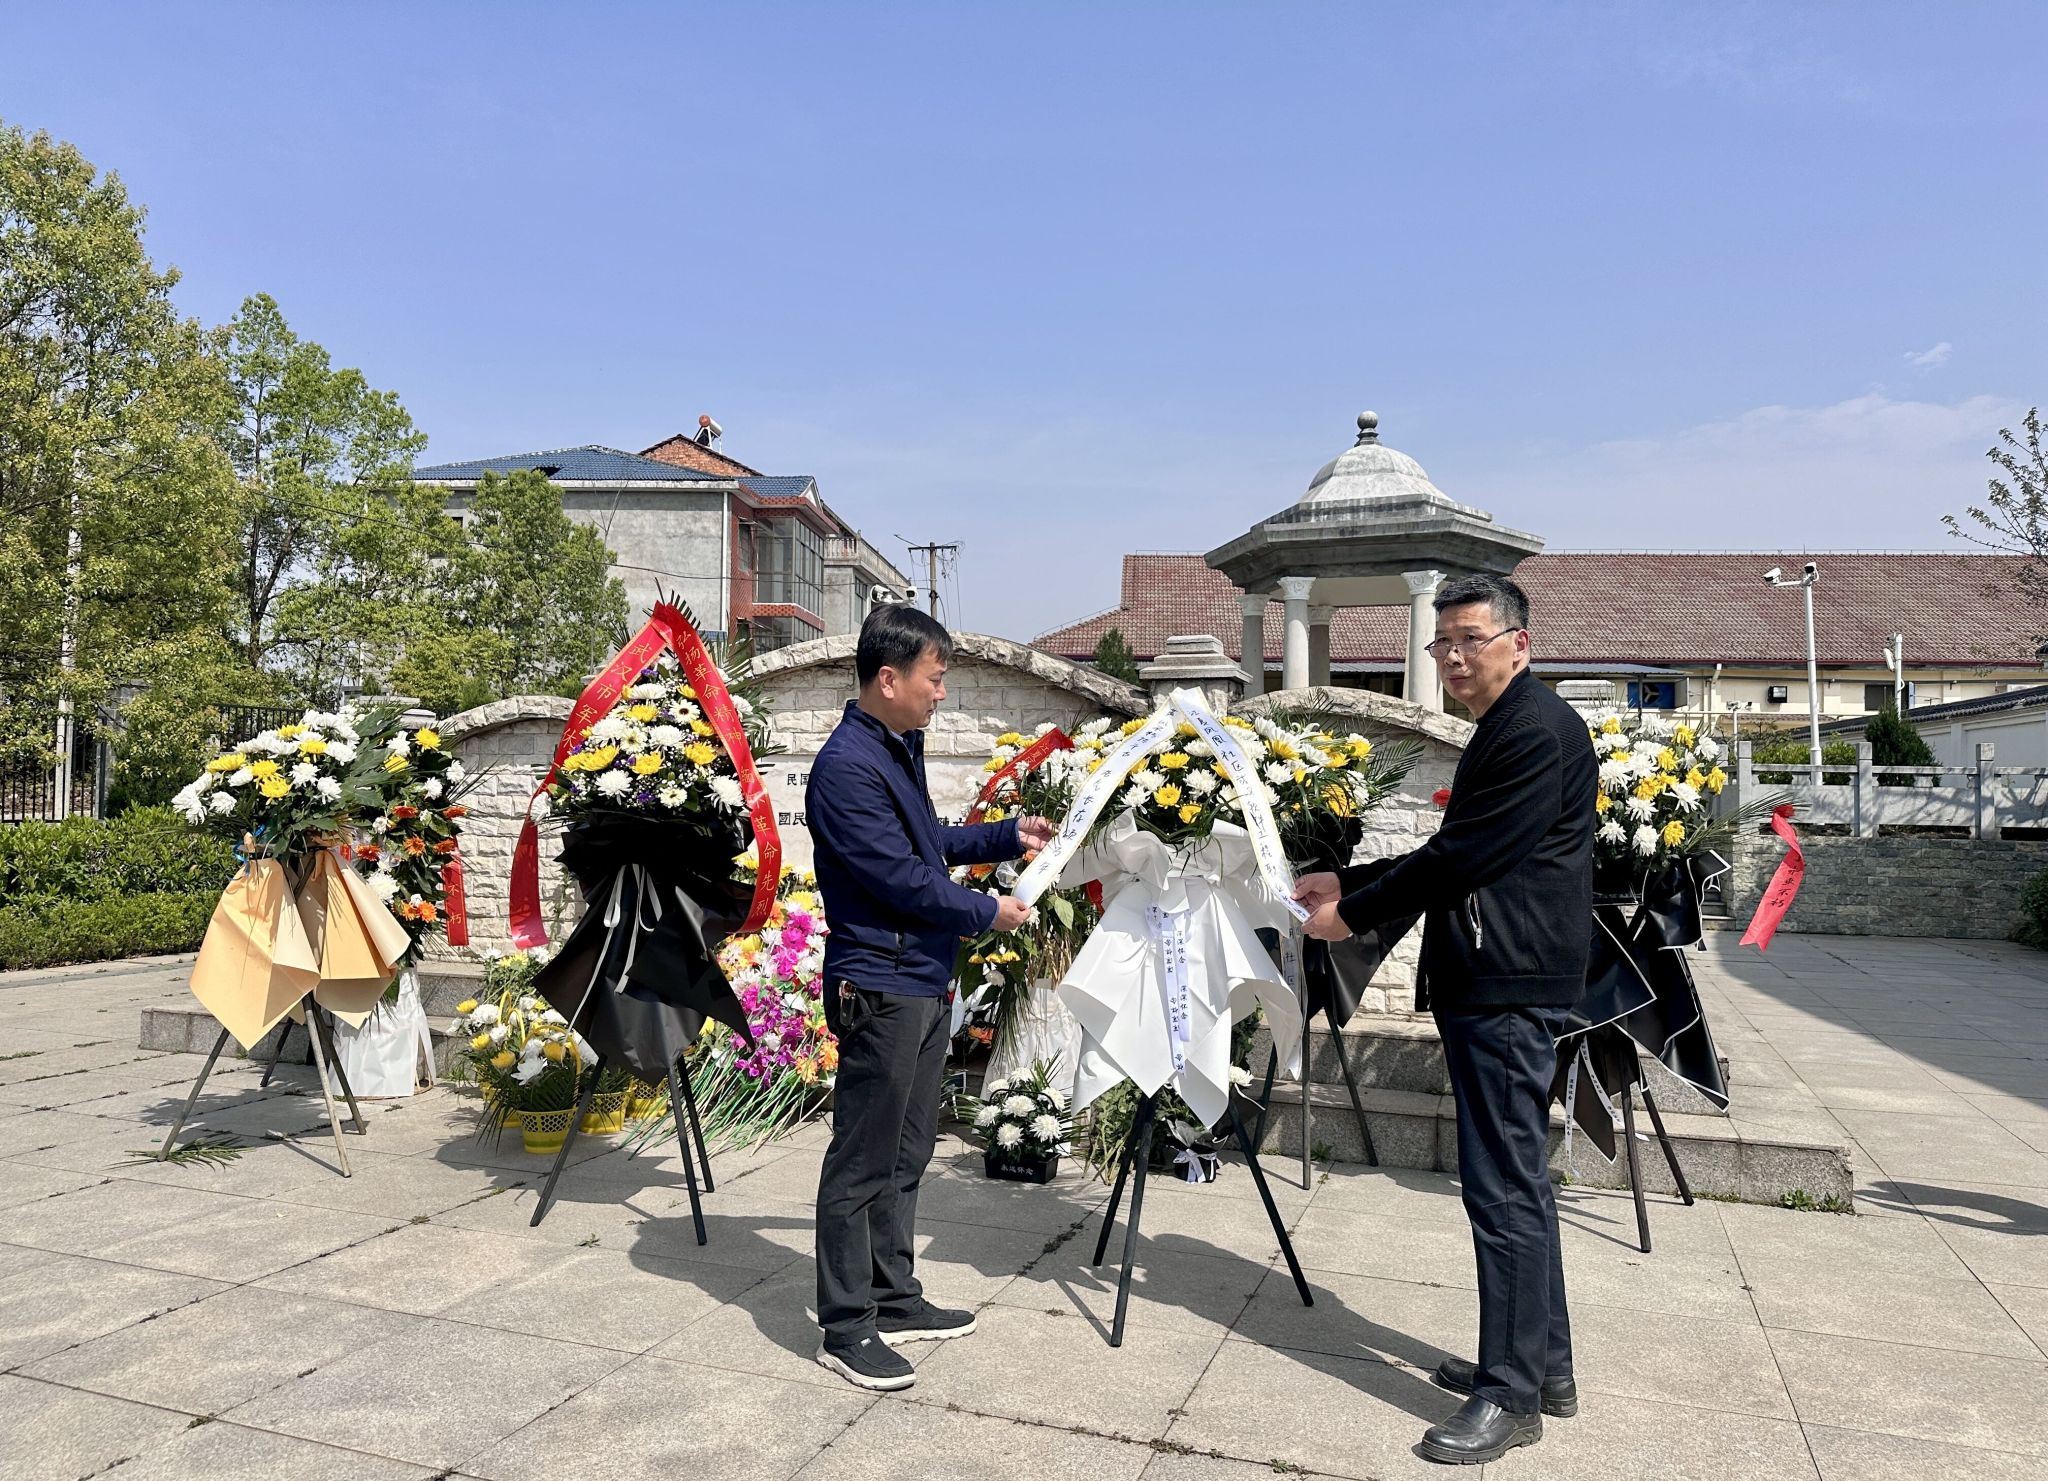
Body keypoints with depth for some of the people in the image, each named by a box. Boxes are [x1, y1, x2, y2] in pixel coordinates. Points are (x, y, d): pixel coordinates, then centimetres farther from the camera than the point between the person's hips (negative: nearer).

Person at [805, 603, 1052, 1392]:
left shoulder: (900, 749, 12)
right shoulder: (847, 766, -19)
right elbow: (901, 875, -20)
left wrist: (1008, 835, 18)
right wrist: (986, 911, -9)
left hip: (924, 982, 10)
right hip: (880, 988, -10)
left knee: (905, 1154, 18)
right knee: (862, 1164, 1)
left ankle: (896, 1298, 31)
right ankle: (847, 1328, 13)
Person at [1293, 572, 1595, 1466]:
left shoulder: (1539, 731, -14)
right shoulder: (1502, 731, 19)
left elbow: (1464, 858, -18)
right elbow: (1455, 856, 21)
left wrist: (1353, 915, -9)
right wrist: (1348, 883, 15)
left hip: (1508, 991, -11)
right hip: (1490, 987, 11)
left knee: (1503, 1186, -5)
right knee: (1516, 1181, 16)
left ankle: (1511, 1395, 6)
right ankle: (1543, 1364, 28)